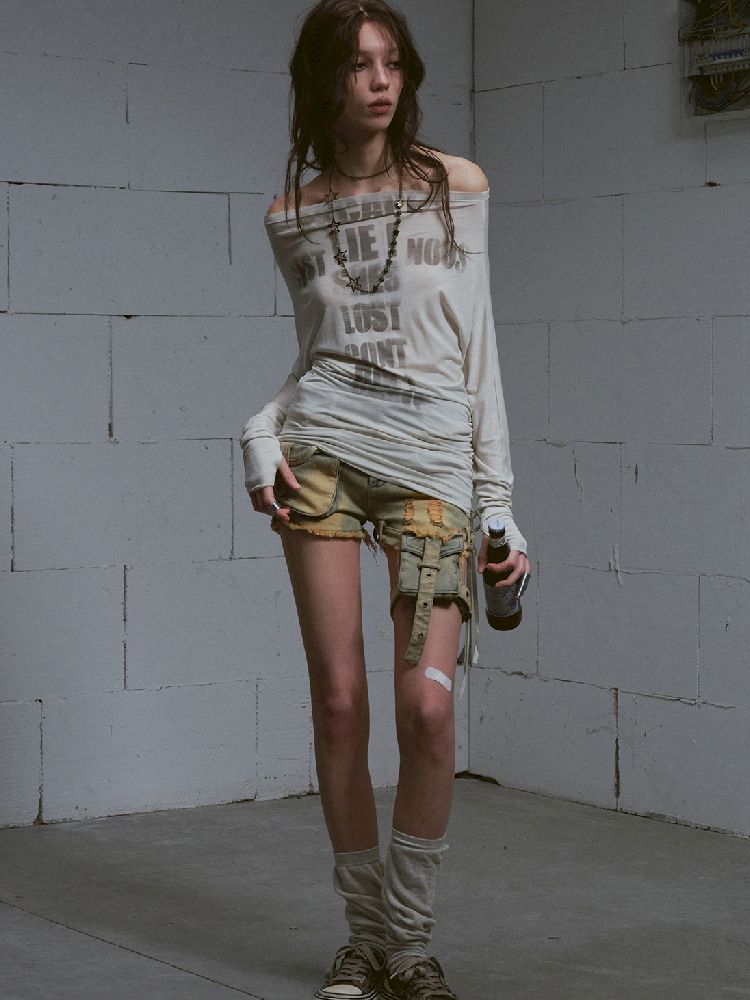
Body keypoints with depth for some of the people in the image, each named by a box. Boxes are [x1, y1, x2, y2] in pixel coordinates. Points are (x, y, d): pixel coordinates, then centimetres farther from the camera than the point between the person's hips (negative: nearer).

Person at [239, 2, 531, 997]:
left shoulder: (456, 186, 5)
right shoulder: (291, 217, 11)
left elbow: (477, 349, 5)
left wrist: (497, 503, 2)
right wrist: (263, 437, -2)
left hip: (431, 460, -2)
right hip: (322, 448, 2)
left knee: (427, 707, -11)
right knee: (339, 700, -1)